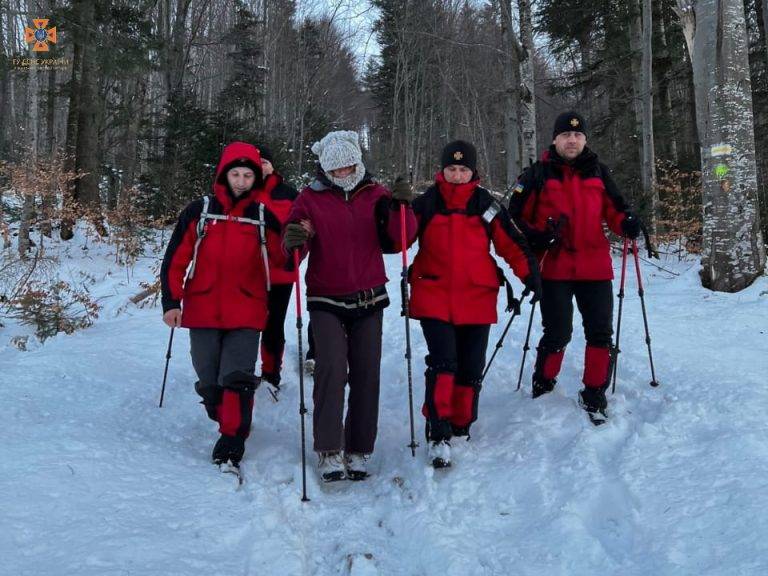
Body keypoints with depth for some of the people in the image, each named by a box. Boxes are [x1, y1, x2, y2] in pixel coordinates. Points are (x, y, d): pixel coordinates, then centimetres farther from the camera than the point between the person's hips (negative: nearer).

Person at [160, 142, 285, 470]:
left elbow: (282, 261, 6)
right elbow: (175, 260, 5)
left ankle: (232, 440, -4)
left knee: (237, 378, -16)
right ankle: (228, 423, 34)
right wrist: (171, 302, -1)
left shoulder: (264, 217, 5)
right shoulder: (198, 212, 4)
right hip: (202, 312, 1)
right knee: (209, 383, 8)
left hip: (246, 314, -1)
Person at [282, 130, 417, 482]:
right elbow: (294, 244, -5)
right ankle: (329, 453, -12)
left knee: (367, 374, 2)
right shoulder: (311, 199, 2)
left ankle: (359, 451, 12)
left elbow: (396, 241, -1)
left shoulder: (376, 195, 6)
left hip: (369, 300, 2)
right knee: (331, 369, -16)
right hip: (326, 301, -2)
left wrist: (399, 211, -19)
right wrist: (293, 241, -28)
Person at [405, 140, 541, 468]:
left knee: (471, 368, 8)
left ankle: (461, 427, 25)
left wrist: (530, 274, -3)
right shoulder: (426, 203, 4)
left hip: (476, 298, 2)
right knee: (442, 362, -13)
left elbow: (510, 243, 7)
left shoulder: (487, 206, 6)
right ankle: (438, 434, -6)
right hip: (434, 297, -2)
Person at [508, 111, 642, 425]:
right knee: (558, 333, 1)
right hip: (554, 267, -3)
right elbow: (517, 216, 2)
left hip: (595, 266, 3)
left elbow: (612, 208, 16)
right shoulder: (538, 174, 1)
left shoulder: (598, 171, 11)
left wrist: (625, 223, -5)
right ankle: (543, 386, 26)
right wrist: (536, 237, -15)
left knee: (600, 332, 4)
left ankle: (594, 394, 19)